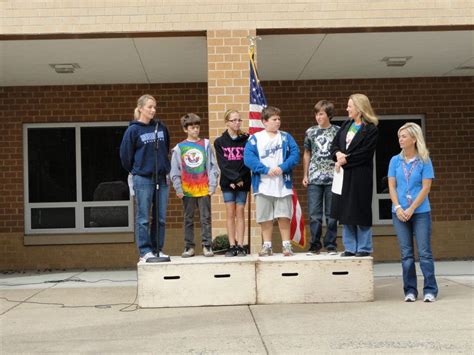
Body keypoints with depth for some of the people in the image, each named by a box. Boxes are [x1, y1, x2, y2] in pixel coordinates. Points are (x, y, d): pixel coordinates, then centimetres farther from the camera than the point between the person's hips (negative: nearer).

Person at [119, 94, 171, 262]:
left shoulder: (161, 127, 9)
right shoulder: (133, 130, -5)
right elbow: (125, 154, 0)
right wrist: (135, 171, 8)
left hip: (162, 178, 5)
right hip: (143, 179, -4)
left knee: (160, 217, 7)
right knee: (143, 218, -1)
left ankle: (158, 249, 15)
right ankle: (145, 251, 4)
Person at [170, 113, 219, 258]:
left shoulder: (205, 145, 5)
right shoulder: (179, 148, 5)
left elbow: (212, 166, 3)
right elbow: (175, 170, 4)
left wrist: (212, 185, -3)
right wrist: (178, 188, -2)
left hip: (204, 189, 0)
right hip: (187, 190, 1)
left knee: (205, 218, 2)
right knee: (188, 219, 7)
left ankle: (207, 246, 7)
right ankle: (189, 247, 12)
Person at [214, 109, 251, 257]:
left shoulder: (246, 140, 4)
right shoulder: (219, 142, 4)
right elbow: (222, 164, -4)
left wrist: (240, 179, -12)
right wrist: (234, 179, -13)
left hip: (243, 182, 0)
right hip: (227, 182, 0)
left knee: (240, 213, 1)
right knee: (230, 214, 1)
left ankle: (240, 246, 2)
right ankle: (232, 246, 3)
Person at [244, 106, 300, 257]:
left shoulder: (286, 137, 8)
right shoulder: (255, 138, 2)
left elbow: (295, 154, -2)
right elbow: (248, 158, -8)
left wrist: (282, 167, -16)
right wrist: (266, 169, -16)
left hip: (283, 184, 1)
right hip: (263, 185, 0)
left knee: (284, 215, 0)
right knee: (265, 217, 5)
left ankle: (286, 245, 9)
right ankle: (267, 245, 15)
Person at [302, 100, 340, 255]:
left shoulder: (337, 131, 1)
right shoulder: (310, 132, 7)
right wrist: (305, 175, 11)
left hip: (332, 178, -1)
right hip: (314, 178, 2)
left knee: (331, 214, 3)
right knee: (314, 214, 1)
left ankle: (330, 245, 11)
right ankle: (315, 245, 9)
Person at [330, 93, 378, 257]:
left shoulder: (371, 130, -7)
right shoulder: (346, 125, 14)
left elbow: (364, 153, -14)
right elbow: (334, 145, 13)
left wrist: (345, 160, -13)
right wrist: (338, 154, -7)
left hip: (360, 176, -7)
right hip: (343, 175, 7)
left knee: (360, 212, 0)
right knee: (345, 212, 9)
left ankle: (364, 248, 11)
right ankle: (350, 248, 17)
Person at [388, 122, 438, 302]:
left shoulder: (424, 161, -2)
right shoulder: (395, 161, 7)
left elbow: (426, 188, -6)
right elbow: (391, 186, 5)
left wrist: (411, 209, -12)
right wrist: (398, 207, -8)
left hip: (420, 212, -3)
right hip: (399, 212, 3)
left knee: (424, 252, -3)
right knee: (406, 253, 5)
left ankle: (430, 290, 4)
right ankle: (410, 291, 11)